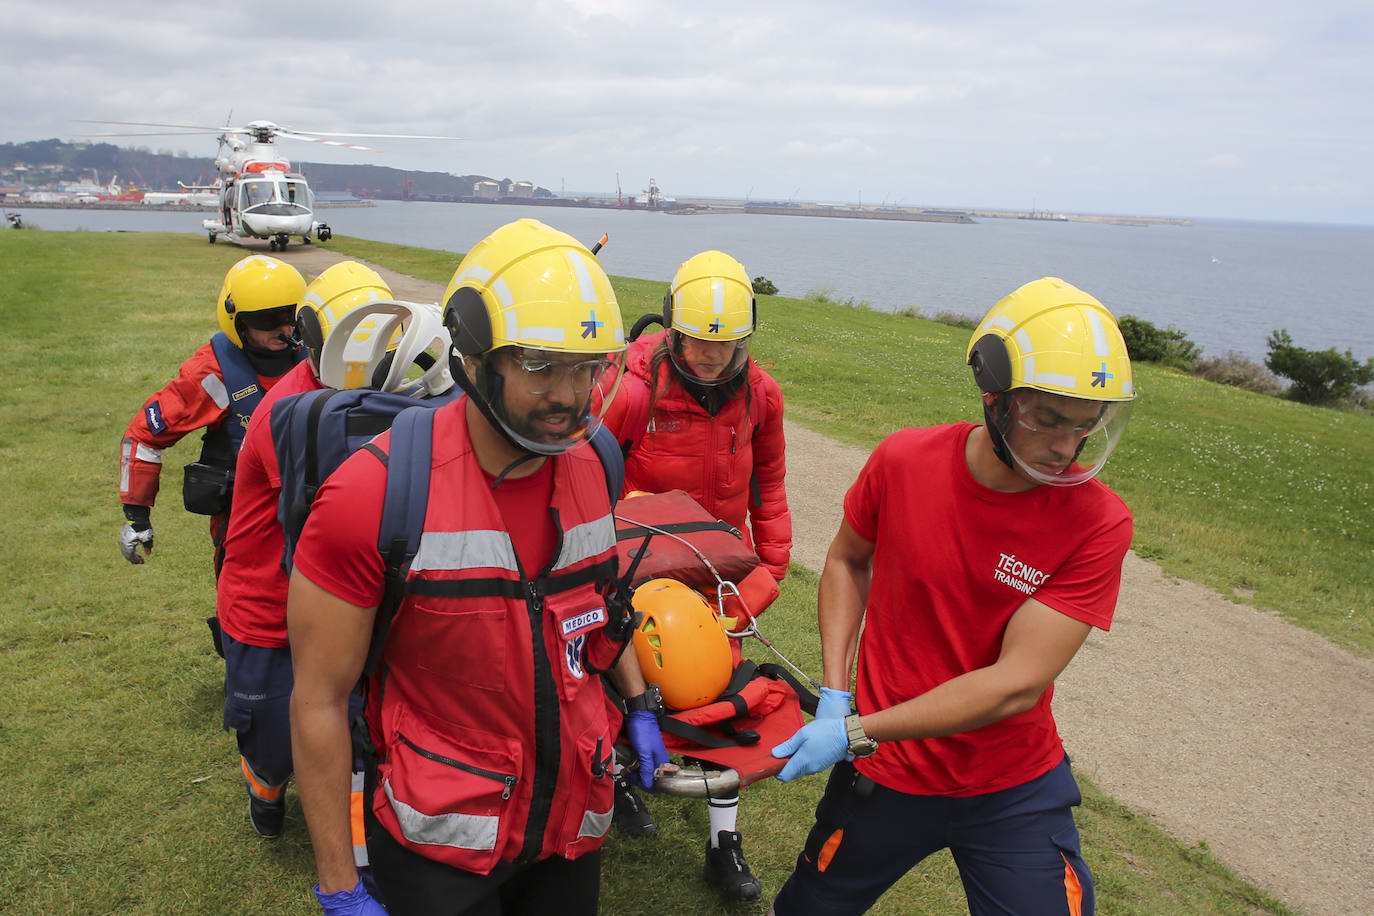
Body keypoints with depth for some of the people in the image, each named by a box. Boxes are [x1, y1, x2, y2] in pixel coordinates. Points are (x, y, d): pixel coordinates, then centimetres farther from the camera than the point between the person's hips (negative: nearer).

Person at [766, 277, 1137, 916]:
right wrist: (834, 691, -8)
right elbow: (848, 559, 4)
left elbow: (1016, 685, -23)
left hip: (1015, 791, -1)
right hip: (886, 775, 1)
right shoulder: (903, 462, -15)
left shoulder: (1098, 523, -20)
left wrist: (856, 731, -24)